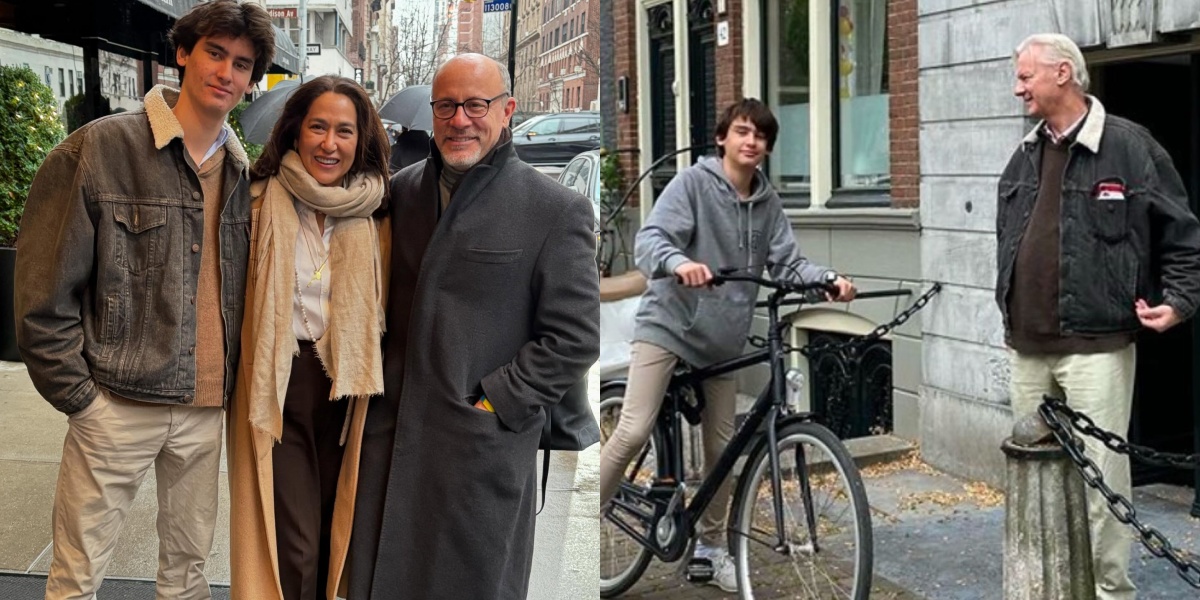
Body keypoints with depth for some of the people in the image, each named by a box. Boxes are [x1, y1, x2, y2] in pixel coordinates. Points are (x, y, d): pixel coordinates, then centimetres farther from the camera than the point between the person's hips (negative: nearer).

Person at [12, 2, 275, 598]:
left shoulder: (242, 171, 8)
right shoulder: (98, 150, -8)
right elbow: (43, 297, -8)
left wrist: (234, 383, 9)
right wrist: (80, 397, -9)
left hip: (206, 409, 5)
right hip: (116, 407, -4)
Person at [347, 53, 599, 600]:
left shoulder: (556, 211, -7)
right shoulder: (400, 191, 8)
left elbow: (574, 339, -9)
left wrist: (493, 406, -12)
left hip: (483, 450, -4)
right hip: (389, 441, 4)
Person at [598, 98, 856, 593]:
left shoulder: (767, 202, 6)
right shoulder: (693, 182, -9)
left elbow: (787, 262, 2)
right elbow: (649, 239, -20)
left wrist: (829, 280, -17)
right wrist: (679, 263, -41)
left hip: (722, 338, 5)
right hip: (668, 323, -5)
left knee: (722, 447, 10)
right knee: (633, 432, -18)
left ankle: (711, 545, 28)